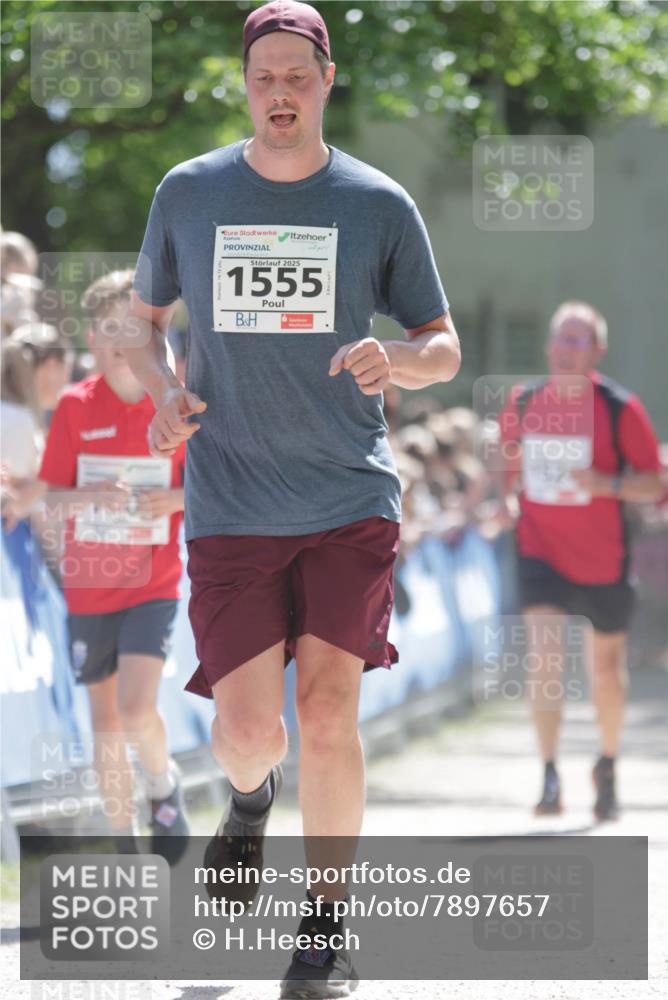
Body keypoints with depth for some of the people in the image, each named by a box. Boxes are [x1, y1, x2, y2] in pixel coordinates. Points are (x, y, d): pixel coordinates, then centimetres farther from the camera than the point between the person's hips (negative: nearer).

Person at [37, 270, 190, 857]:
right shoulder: (76, 406, -2)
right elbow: (53, 496, -1)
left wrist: (176, 499, -17)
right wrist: (94, 495, -22)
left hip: (154, 582, -2)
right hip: (89, 583, 2)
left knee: (136, 706, -19)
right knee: (105, 716, 7)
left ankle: (164, 783, 12)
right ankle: (124, 841, 20)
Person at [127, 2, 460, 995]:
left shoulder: (379, 205, 2)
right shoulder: (188, 194, 5)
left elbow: (444, 350, 8)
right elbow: (145, 319, 18)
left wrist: (397, 360, -15)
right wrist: (163, 391, -4)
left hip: (352, 501, -1)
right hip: (231, 509, 1)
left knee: (327, 706, -12)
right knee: (247, 733, -6)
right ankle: (251, 799, 33)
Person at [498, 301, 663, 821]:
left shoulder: (620, 408, -10)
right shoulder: (521, 403, 0)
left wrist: (606, 483, -25)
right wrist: (505, 501, -1)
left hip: (604, 560, -1)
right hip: (541, 552, 1)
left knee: (607, 669, 12)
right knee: (545, 655, -19)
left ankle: (608, 765, 36)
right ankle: (550, 777, -20)